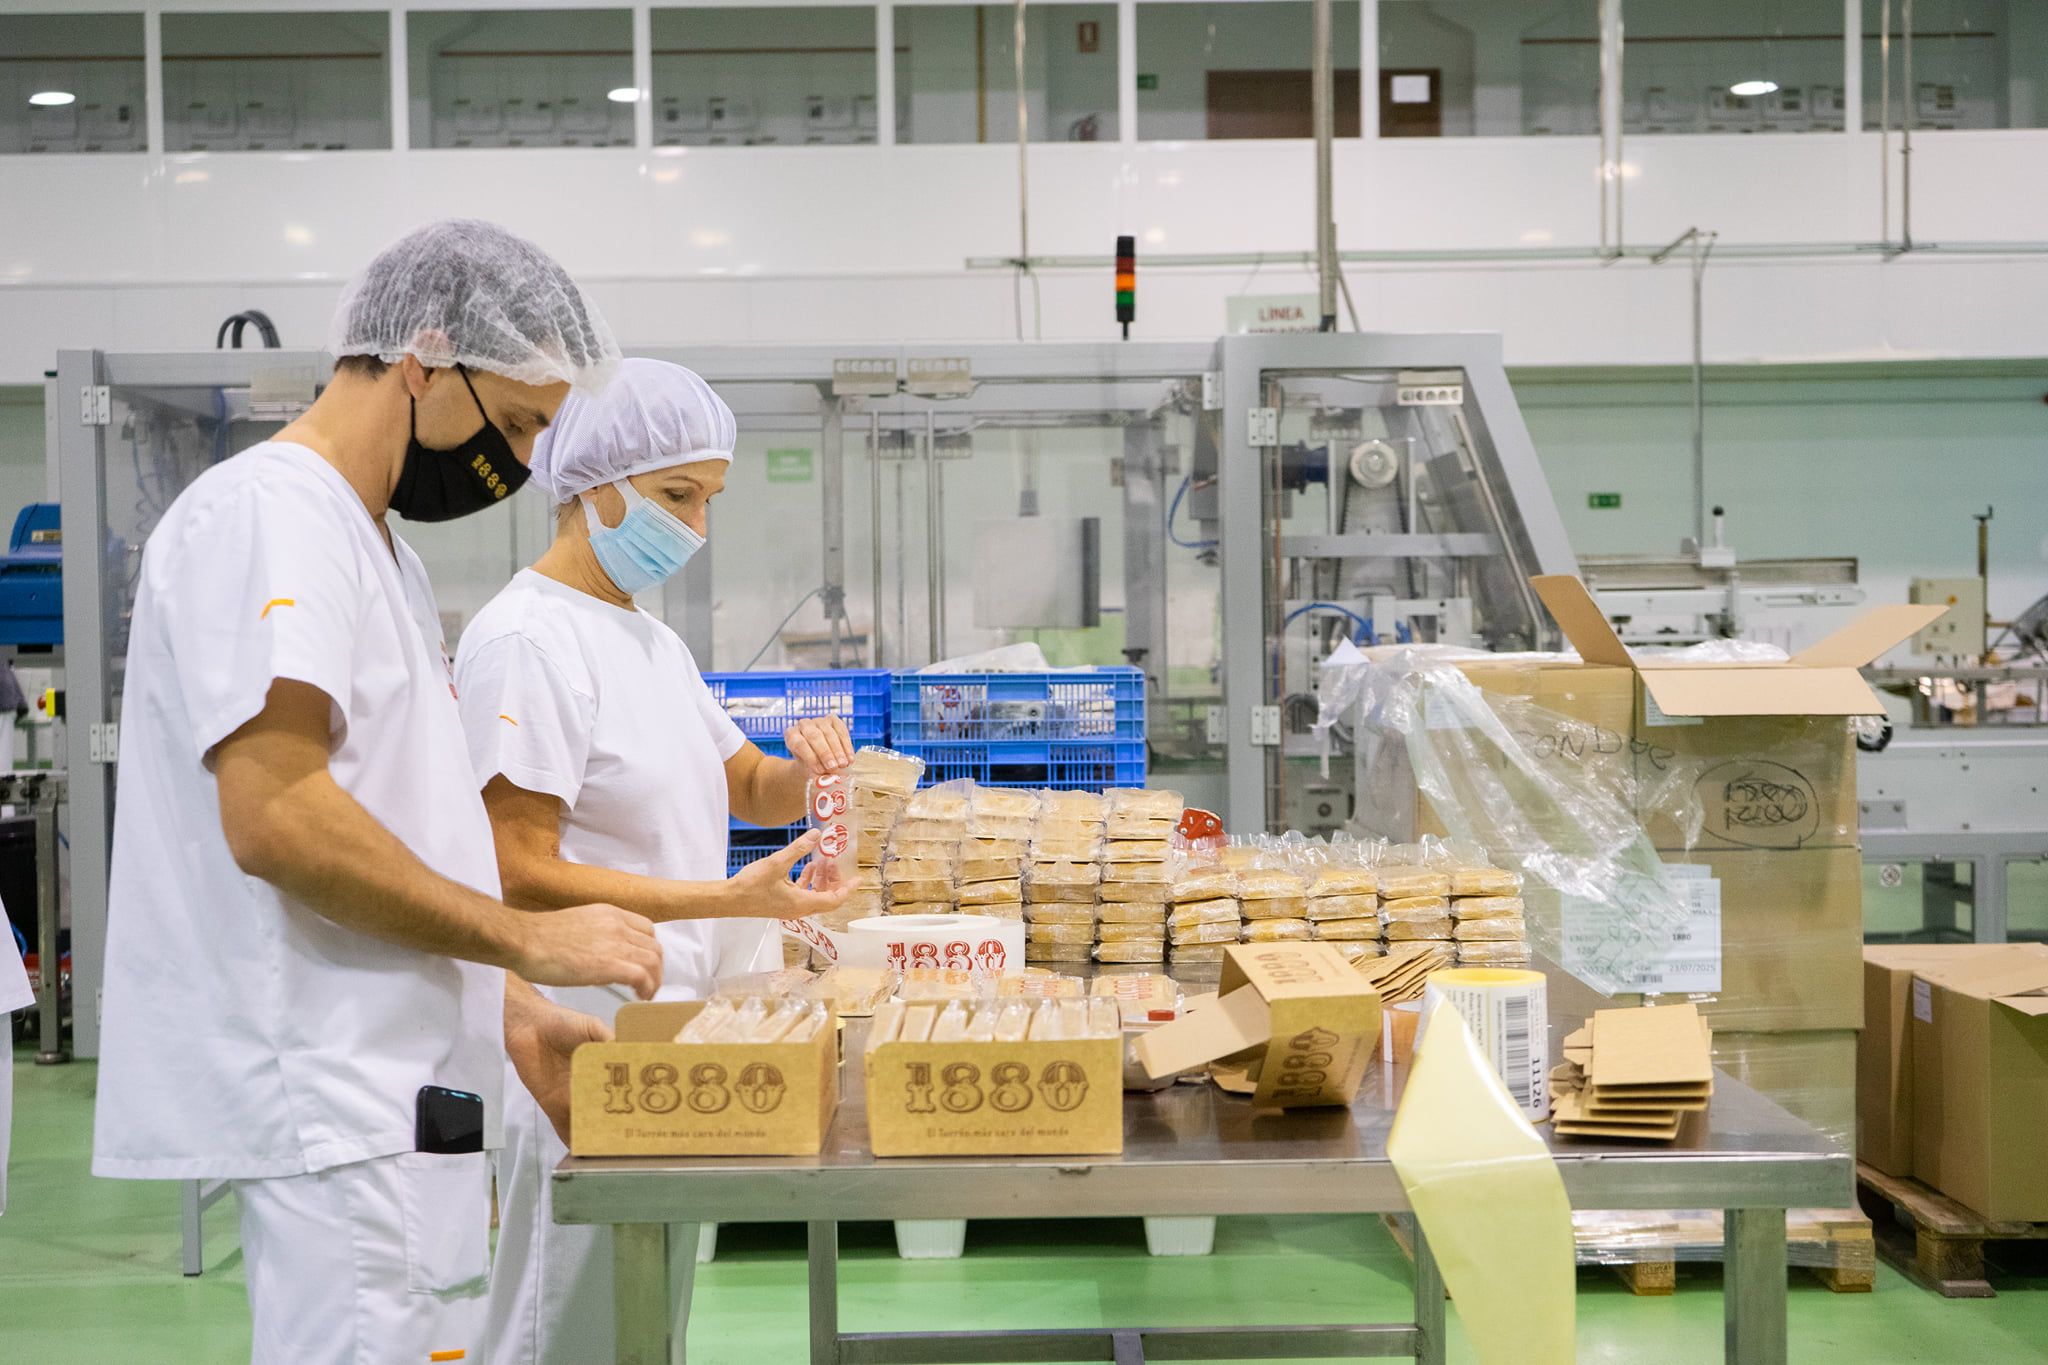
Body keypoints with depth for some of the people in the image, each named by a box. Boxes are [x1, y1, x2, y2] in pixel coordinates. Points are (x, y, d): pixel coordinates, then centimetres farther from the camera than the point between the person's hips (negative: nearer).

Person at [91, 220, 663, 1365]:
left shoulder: (382, 550, 20)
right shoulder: (264, 514, -11)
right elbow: (276, 820, -21)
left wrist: (510, 1007, 15)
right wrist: (529, 938, -15)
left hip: (407, 1091, 10)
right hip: (337, 1107, -10)